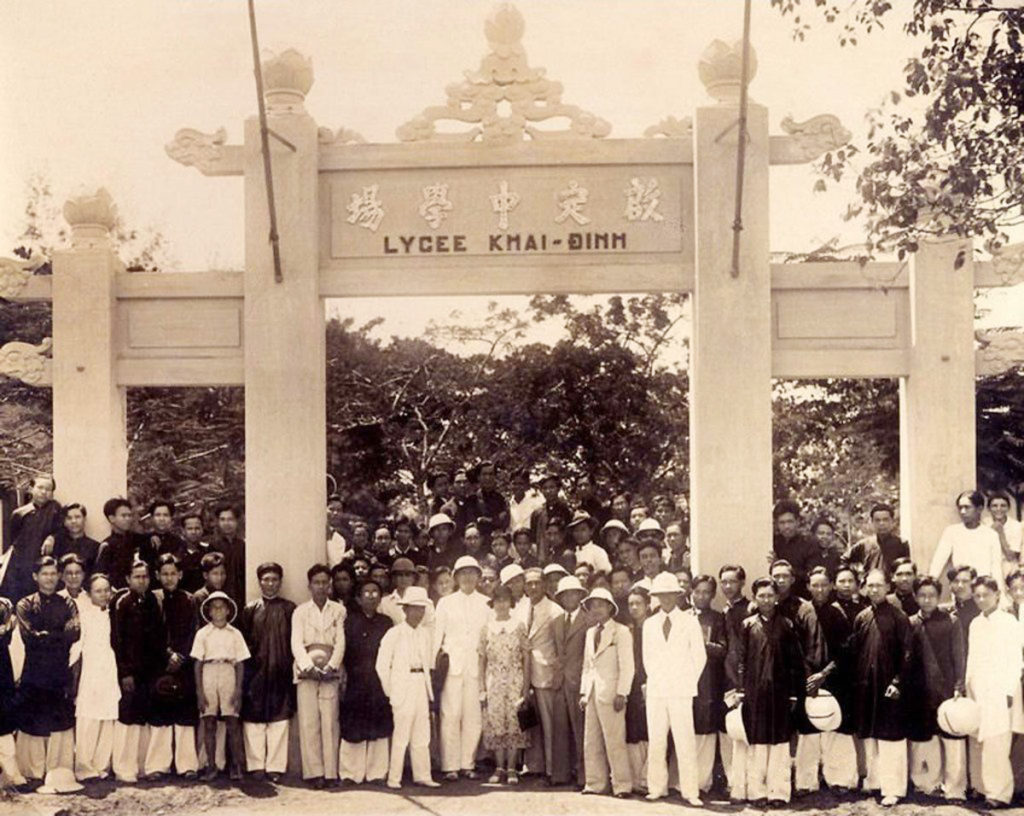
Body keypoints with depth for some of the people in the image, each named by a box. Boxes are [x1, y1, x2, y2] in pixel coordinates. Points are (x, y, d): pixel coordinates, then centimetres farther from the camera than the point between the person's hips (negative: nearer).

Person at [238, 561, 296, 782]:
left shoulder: (289, 609, 8)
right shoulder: (250, 610, 8)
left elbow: (295, 640, 6)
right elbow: (242, 642, 7)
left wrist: (291, 666, -3)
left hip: (281, 673, 0)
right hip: (255, 672, 0)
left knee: (280, 719, -1)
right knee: (253, 719, 0)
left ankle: (275, 767, 3)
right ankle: (256, 765, 7)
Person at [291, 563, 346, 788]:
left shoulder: (338, 610, 11)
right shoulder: (300, 611, 11)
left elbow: (340, 642, 4)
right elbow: (296, 643, 2)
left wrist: (331, 666, -11)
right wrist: (309, 666, -13)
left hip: (329, 671, 0)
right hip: (306, 671, 0)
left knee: (330, 722, -5)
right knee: (308, 722, -5)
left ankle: (330, 772, -5)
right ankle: (314, 772, -4)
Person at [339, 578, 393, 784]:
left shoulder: (386, 623, 10)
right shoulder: (350, 622, 4)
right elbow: (343, 651, 2)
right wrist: (344, 675, -6)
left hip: (380, 682, 2)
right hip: (356, 683, -2)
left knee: (379, 728, 3)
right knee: (353, 729, 0)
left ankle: (376, 772, 10)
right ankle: (351, 772, 8)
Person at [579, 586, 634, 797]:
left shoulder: (621, 632, -3)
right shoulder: (590, 632, 18)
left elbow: (627, 666, -7)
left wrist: (621, 694, -14)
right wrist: (583, 692, 12)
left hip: (610, 693, -7)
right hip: (592, 692, 7)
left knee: (615, 741, -7)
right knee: (591, 742, 7)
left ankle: (622, 785, -2)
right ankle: (595, 783, 13)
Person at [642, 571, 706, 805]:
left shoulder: (689, 621, 3)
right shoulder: (649, 624, 11)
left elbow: (700, 656, 5)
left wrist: (689, 681, 3)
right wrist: (654, 679, 9)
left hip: (681, 690, -3)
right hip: (655, 690, 3)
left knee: (685, 741, -7)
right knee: (656, 741, 3)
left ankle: (689, 791, -4)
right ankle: (657, 787, 12)